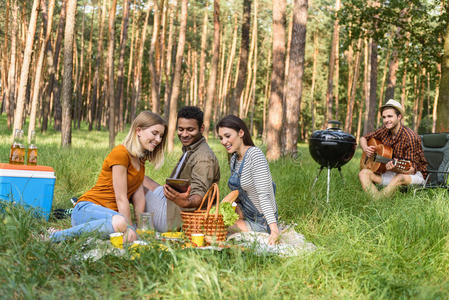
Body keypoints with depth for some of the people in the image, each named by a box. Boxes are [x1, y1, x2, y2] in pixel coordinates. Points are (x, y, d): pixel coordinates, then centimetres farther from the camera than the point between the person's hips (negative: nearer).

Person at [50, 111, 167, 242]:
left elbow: (139, 197, 5)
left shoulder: (140, 158, 15)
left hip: (109, 212, 8)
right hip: (88, 208, -8)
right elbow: (121, 198, -16)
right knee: (120, 222, -40)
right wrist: (130, 229, -16)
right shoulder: (120, 153, -13)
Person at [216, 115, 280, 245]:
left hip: (262, 223, -9)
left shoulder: (255, 154, -19)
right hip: (247, 218, 9)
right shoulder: (234, 159, 8)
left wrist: (274, 230, -35)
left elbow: (264, 195, -28)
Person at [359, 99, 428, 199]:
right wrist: (366, 149, -5)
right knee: (364, 173, -13)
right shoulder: (384, 131, 0)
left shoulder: (409, 137, -20)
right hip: (392, 172, 7)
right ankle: (375, 199, -36)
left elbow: (411, 169, -22)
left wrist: (395, 169, -41)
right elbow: (364, 138, 17)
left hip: (415, 175, -7)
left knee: (400, 177, -40)